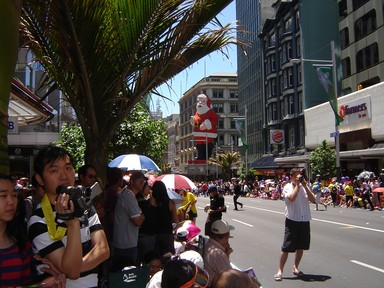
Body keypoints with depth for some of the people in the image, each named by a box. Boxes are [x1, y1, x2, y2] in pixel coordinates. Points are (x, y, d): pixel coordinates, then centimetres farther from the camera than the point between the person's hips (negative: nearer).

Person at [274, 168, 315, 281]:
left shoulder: (304, 186, 8)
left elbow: (312, 199, -4)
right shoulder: (287, 187, -5)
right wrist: (297, 185, -15)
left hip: (304, 220, 5)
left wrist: (305, 186, -9)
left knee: (301, 246, 14)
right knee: (286, 247, -3)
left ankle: (295, 267, 31)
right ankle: (280, 271, 5)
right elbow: (292, 198, -24)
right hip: (292, 220, -5)